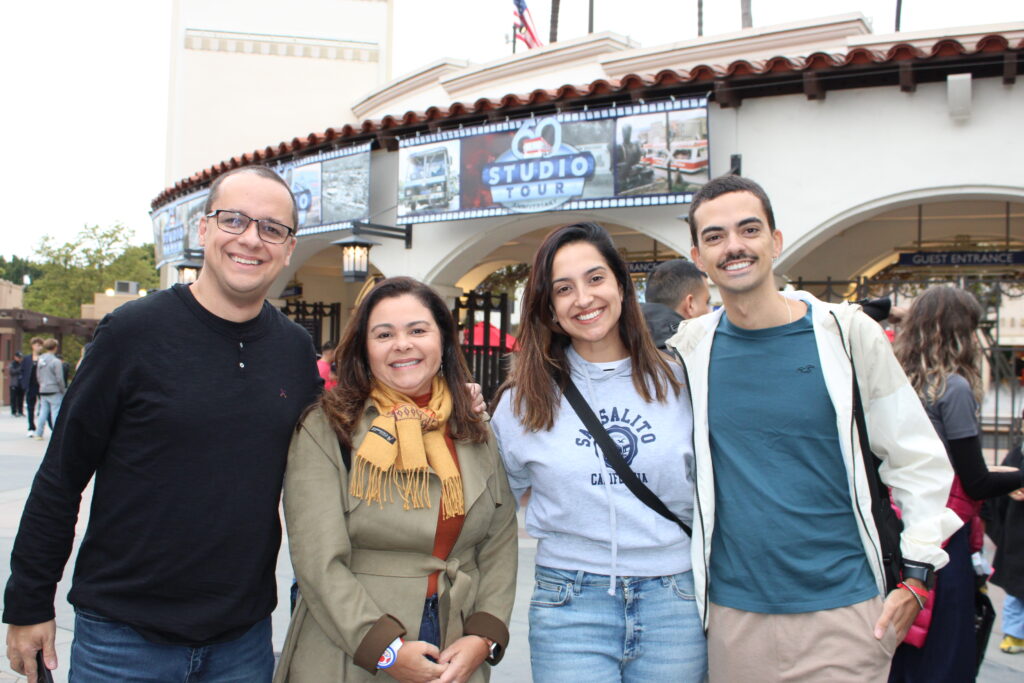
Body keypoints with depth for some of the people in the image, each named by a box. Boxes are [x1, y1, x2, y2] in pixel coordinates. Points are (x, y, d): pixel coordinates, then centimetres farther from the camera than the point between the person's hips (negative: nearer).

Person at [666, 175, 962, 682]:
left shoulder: (847, 332, -5)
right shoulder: (690, 347, 0)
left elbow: (919, 459, 1)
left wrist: (916, 578, -2)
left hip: (844, 609, -1)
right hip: (734, 612, 2)